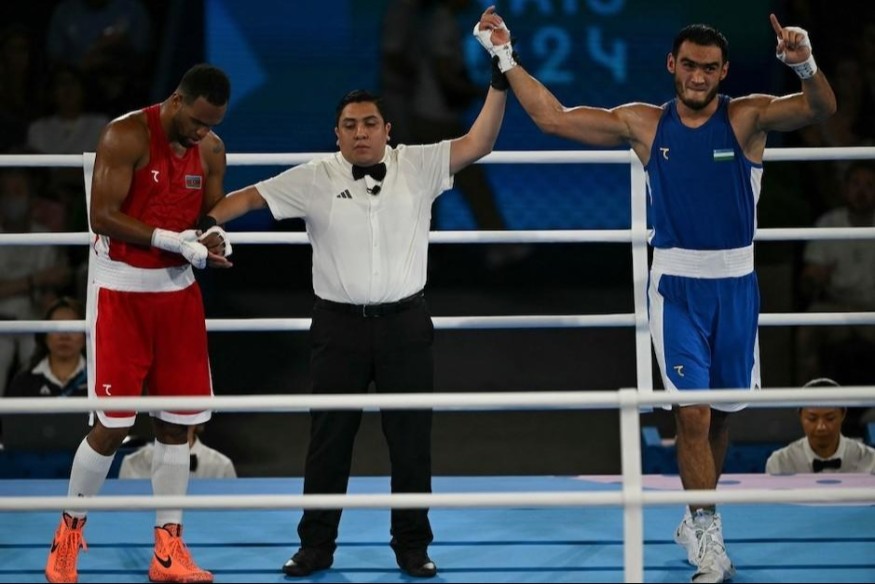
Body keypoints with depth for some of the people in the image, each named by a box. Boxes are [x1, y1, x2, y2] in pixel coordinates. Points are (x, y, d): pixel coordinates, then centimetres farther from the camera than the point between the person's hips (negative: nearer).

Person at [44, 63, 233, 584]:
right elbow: (103, 217, -19)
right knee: (114, 425, -4)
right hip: (123, 291, -6)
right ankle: (70, 532, 16)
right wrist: (173, 240, -25)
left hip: (179, 291, 6)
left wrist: (214, 239, -12)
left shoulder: (212, 150, 3)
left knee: (177, 423, 5)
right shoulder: (126, 136, -16)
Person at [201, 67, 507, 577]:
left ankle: (413, 546, 17)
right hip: (339, 325, 0)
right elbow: (250, 197, 1)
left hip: (405, 324, 0)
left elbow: (478, 144, -4)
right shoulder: (315, 179, 0)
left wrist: (499, 81, -14)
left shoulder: (418, 167, 1)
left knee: (411, 438, 5)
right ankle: (316, 546, 16)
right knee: (329, 438, 6)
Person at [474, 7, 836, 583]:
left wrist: (805, 65, -43)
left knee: (722, 415, 12)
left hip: (735, 286, 1)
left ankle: (697, 521, 31)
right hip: (677, 285, 0)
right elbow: (554, 118, 5)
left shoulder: (748, 117, -5)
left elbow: (820, 108, -22)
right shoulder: (644, 123, 1)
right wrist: (506, 58, 1)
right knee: (693, 413, -10)